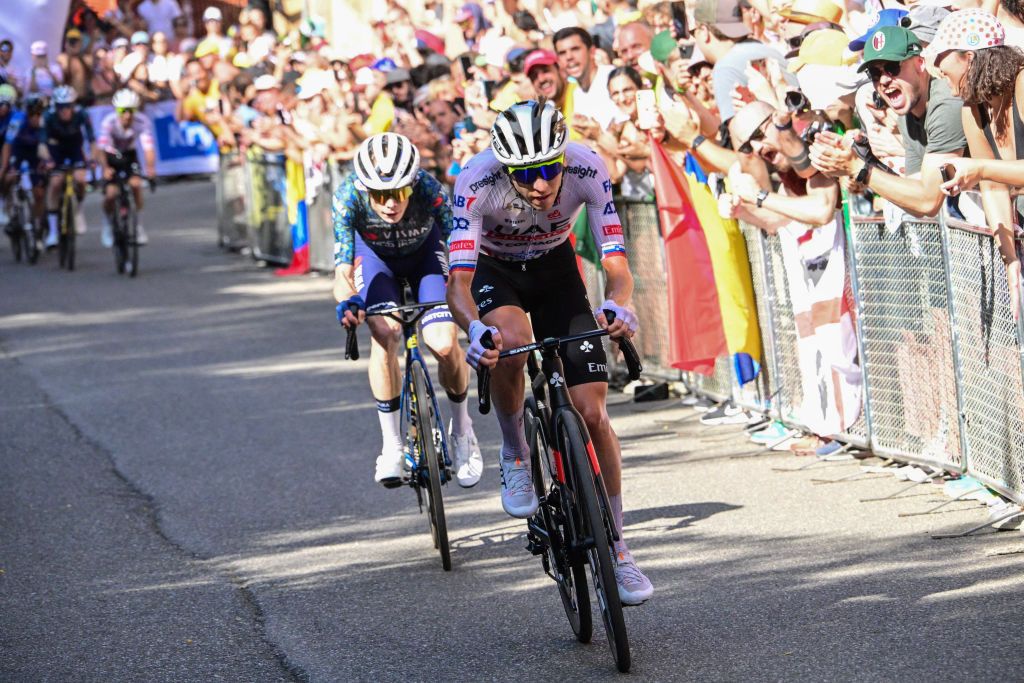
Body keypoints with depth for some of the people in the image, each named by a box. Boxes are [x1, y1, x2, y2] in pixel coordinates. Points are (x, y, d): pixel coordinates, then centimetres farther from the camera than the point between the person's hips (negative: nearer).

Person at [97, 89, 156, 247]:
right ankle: (107, 227, 15)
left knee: (135, 184, -21)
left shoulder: (142, 122, -28)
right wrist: (105, 168, -56)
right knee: (111, 193, -14)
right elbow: (101, 148, -40)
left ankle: (138, 226, -5)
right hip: (111, 156, -1)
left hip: (129, 154, 1)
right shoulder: (109, 122, -32)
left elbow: (148, 147, -36)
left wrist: (151, 167, -53)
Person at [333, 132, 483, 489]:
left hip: (425, 251, 0)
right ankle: (392, 446, -11)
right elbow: (343, 271, -37)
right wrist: (347, 301, -57)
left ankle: (461, 428, 10)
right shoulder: (348, 198, -35)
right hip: (376, 255, 0)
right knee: (384, 333, -25)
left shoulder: (429, 191, -37)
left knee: (444, 343, -19)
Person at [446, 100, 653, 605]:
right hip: (493, 271, -1)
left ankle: (616, 550, 3)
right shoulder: (477, 183, -34)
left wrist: (617, 305, -52)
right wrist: (475, 328, -59)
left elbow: (615, 263, -29)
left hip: (555, 267, 2)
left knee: (591, 412, -9)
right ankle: (514, 455, -10)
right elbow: (458, 282, -38)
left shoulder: (586, 170, -30)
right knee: (510, 340, -38)